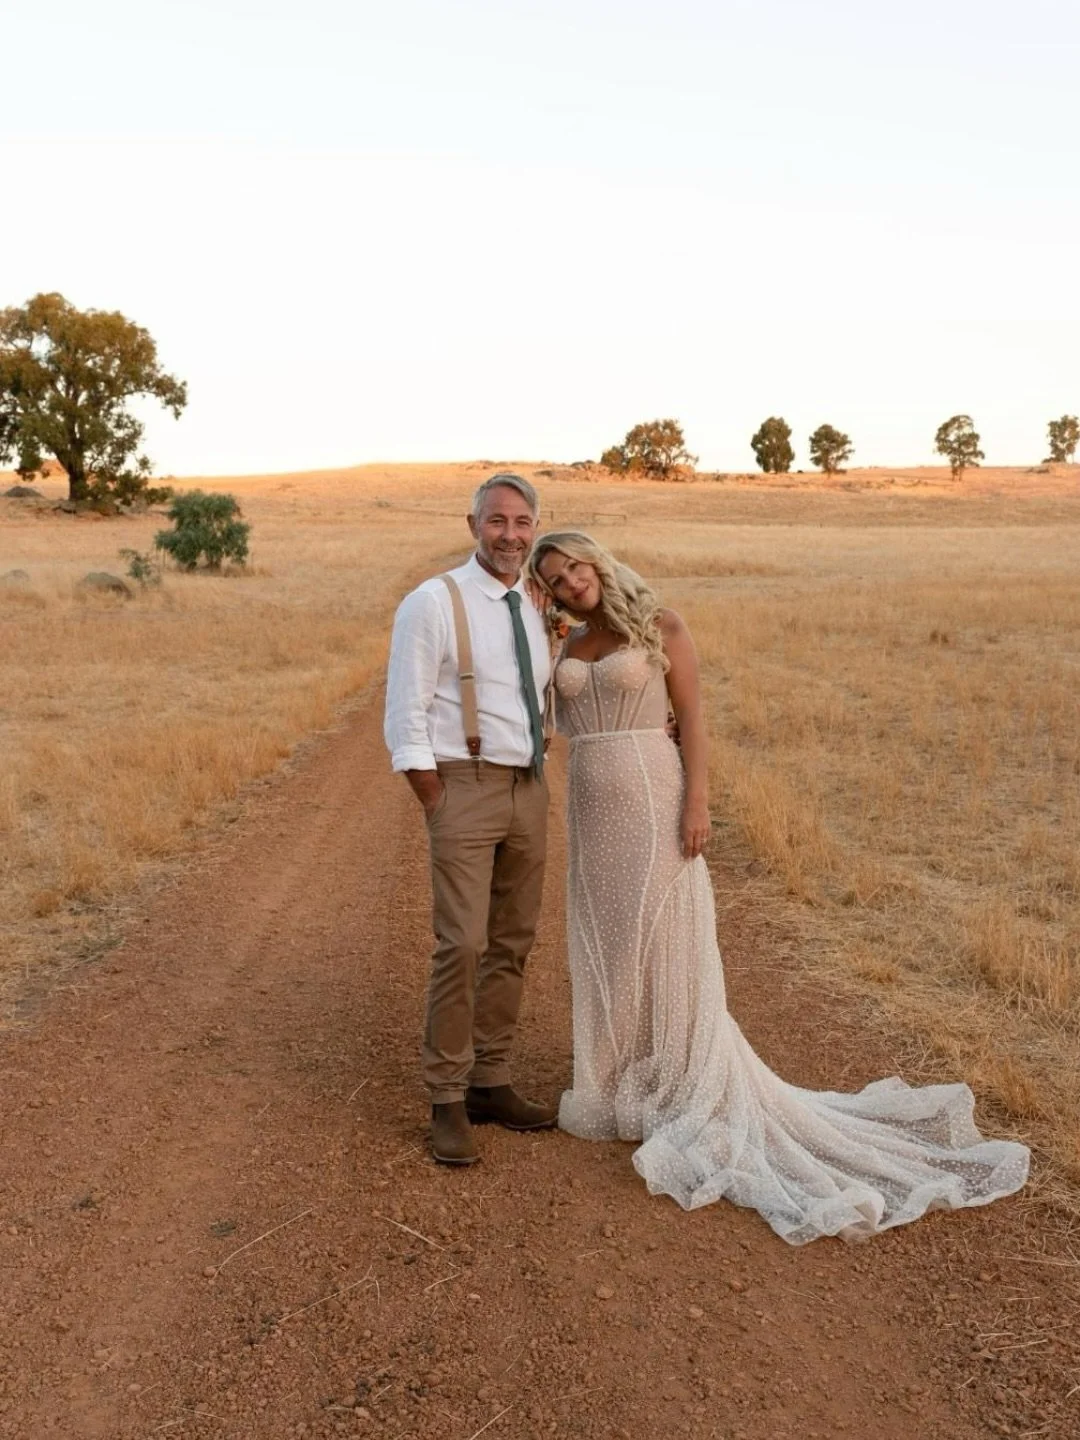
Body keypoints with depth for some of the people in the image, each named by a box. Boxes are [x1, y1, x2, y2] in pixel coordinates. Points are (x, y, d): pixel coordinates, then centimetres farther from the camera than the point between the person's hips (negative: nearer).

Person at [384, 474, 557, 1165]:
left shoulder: (539, 608, 10)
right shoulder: (433, 603, -8)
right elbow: (406, 720, -10)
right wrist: (440, 810, -12)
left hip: (530, 789, 6)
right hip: (465, 787, -6)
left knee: (513, 946, 10)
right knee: (462, 946, -10)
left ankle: (491, 1083, 23)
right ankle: (448, 1101, 5)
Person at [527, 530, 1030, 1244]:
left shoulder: (660, 625, -3)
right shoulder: (567, 645, 14)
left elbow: (693, 719, -7)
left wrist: (697, 804, -15)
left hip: (653, 802, -6)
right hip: (593, 811, 6)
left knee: (666, 944, -1)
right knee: (607, 947, 11)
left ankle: (692, 1093, 12)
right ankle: (624, 1084, 26)